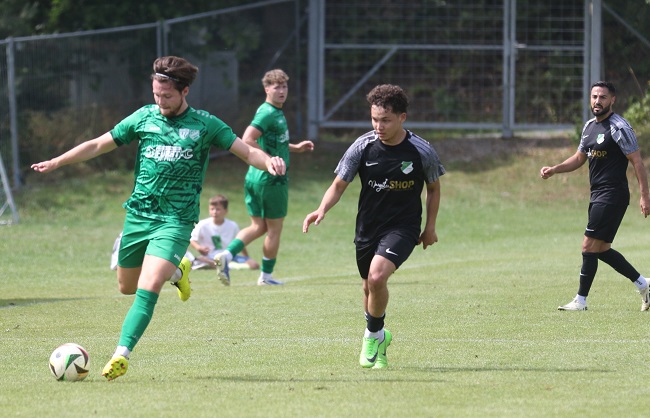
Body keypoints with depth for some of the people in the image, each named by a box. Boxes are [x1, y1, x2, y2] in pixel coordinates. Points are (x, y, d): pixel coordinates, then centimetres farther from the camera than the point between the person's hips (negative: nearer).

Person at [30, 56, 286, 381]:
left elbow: (247, 151, -3)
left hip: (175, 220, -5)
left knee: (148, 289, -20)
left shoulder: (204, 125, -1)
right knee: (127, 287, 15)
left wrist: (268, 161, -25)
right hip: (137, 215, 5)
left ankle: (121, 355, -19)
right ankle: (176, 271, 43)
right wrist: (56, 162, 5)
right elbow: (99, 145, 12)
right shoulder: (145, 117, 6)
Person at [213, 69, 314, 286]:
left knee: (258, 226, 12)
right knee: (274, 229, 6)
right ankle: (266, 275, 15)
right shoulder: (268, 113, -16)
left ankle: (226, 254, -5)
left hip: (254, 177, 9)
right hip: (271, 179, -9)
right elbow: (248, 140, -28)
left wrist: (295, 147, 22)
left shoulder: (276, 113, 14)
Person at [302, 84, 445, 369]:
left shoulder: (422, 152, -11)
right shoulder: (363, 147, -9)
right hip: (367, 226, 3)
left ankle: (373, 334, -1)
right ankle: (378, 339, 41)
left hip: (403, 227, -3)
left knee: (377, 276, -25)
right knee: (369, 287, 14)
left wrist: (430, 227, 6)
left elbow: (433, 188, 7)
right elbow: (339, 185, -4)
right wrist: (322, 210, -23)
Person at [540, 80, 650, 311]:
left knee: (589, 246, -9)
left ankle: (581, 300, -2)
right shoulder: (589, 126, 13)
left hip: (612, 195, -9)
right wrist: (554, 169, 10)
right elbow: (579, 158, 25)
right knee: (601, 249, 12)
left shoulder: (619, 128, -13)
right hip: (598, 195, 9)